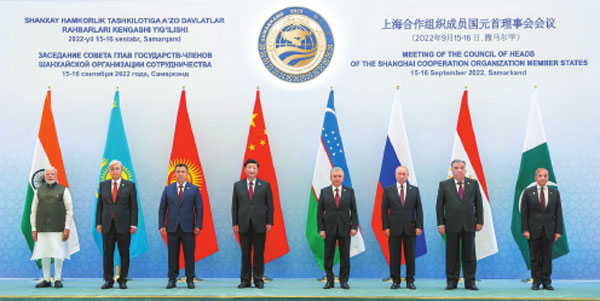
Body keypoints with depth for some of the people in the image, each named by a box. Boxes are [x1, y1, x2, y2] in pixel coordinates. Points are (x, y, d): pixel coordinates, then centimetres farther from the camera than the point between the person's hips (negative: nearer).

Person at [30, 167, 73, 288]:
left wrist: (67, 228, -8)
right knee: (44, 255, 3)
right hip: (43, 229, 2)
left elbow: (69, 210, 1)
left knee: (58, 254, -3)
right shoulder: (39, 191, 10)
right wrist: (33, 229, 4)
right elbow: (33, 211, 10)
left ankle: (58, 279, 6)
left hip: (58, 228, -2)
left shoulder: (63, 190, 3)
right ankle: (46, 280, 10)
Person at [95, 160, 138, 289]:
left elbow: (133, 206, 1)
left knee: (124, 254, 1)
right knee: (107, 253, 3)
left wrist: (133, 224, -6)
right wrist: (98, 223, 4)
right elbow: (99, 205, 10)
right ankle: (108, 280, 11)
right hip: (107, 225, 2)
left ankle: (122, 280, 10)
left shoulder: (130, 185, 3)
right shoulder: (103, 185, 10)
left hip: (123, 225, -2)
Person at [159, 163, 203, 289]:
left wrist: (198, 226, -5)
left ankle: (190, 279, 9)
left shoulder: (194, 189, 6)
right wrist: (161, 225, 0)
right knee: (172, 255, 3)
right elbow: (162, 208, 9)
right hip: (172, 228, 1)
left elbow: (199, 208, 3)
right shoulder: (168, 189, 10)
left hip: (188, 228, -1)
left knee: (189, 254, 0)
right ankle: (172, 279, 11)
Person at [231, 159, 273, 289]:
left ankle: (258, 280, 10)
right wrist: (235, 223, 2)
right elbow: (234, 205, 8)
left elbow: (270, 205, 4)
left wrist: (269, 222, -2)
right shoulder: (238, 185, 8)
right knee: (245, 253, 4)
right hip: (244, 224, 1)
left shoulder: (265, 185, 4)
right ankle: (245, 280, 11)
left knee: (259, 253, 2)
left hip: (259, 224, -1)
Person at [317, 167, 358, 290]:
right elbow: (319, 211, 3)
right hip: (329, 229, 0)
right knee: (328, 256, 4)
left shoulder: (349, 191, 4)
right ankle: (329, 281, 13)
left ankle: (344, 281, 11)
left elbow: (353, 210, 4)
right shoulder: (324, 192, 4)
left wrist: (354, 227, -5)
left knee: (345, 256, 2)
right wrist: (321, 229, -5)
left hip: (344, 229, 0)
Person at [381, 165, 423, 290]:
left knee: (410, 255, 4)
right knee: (394, 255, 1)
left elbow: (419, 209, 5)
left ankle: (410, 280, 11)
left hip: (410, 228, 1)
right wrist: (385, 227, -5)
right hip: (394, 228, -1)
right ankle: (395, 280, 8)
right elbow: (384, 210, 3)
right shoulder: (388, 190, 4)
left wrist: (419, 226, -3)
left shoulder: (414, 190, 7)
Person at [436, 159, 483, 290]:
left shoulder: (473, 184, 8)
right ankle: (451, 282, 9)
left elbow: (478, 203, 9)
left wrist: (479, 221, 3)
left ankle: (470, 282, 10)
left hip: (469, 225, 1)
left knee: (469, 254, 4)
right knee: (452, 255, 3)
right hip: (452, 225, -1)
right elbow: (439, 206, 4)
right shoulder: (444, 185, 4)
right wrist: (440, 223, -2)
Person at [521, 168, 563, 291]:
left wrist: (558, 231, -1)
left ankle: (546, 281, 10)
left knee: (547, 257, 3)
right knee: (535, 257, 2)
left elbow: (558, 213, 6)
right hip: (534, 230, -1)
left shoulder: (555, 192, 8)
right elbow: (524, 213, 0)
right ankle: (536, 281, 10)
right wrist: (525, 230, -8)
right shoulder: (528, 192, 3)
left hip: (549, 230, 1)